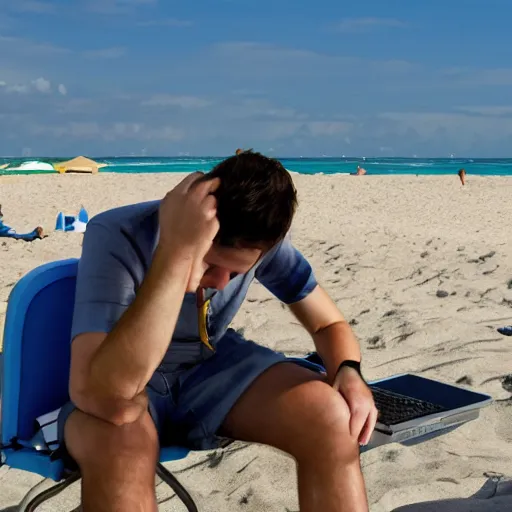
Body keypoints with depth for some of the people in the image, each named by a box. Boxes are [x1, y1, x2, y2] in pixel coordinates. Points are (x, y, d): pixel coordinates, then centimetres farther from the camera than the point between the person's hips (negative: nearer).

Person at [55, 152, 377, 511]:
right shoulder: (117, 238, -29)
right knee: (121, 445, -39)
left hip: (213, 367, 4)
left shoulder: (265, 239, -16)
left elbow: (329, 323, 0)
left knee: (331, 418, -22)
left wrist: (349, 371, -24)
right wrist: (178, 251, -47)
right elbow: (104, 399, -43)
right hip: (126, 387, -3)